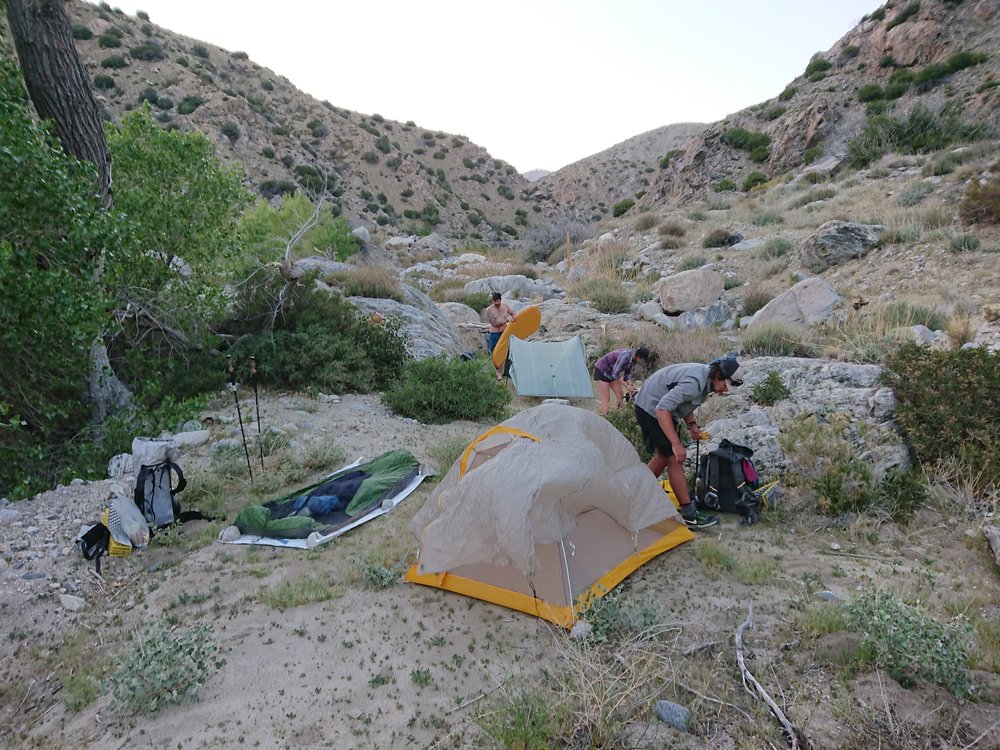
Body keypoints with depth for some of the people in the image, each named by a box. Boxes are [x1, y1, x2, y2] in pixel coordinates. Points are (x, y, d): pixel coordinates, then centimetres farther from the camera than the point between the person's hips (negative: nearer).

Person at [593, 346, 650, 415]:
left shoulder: (633, 359, -6)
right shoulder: (625, 357, -32)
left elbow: (628, 374, 5)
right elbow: (615, 374, -30)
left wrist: (631, 386, -8)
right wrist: (627, 386, -23)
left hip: (611, 372, 9)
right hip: (602, 371, -9)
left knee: (620, 396, 4)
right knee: (605, 398, -11)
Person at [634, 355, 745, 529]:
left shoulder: (704, 376, 0)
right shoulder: (694, 382, -31)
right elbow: (662, 409, -36)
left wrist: (691, 424, -2)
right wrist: (676, 444, -34)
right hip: (651, 409, -10)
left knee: (663, 455, 18)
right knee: (675, 459, -9)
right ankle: (689, 515, -4)